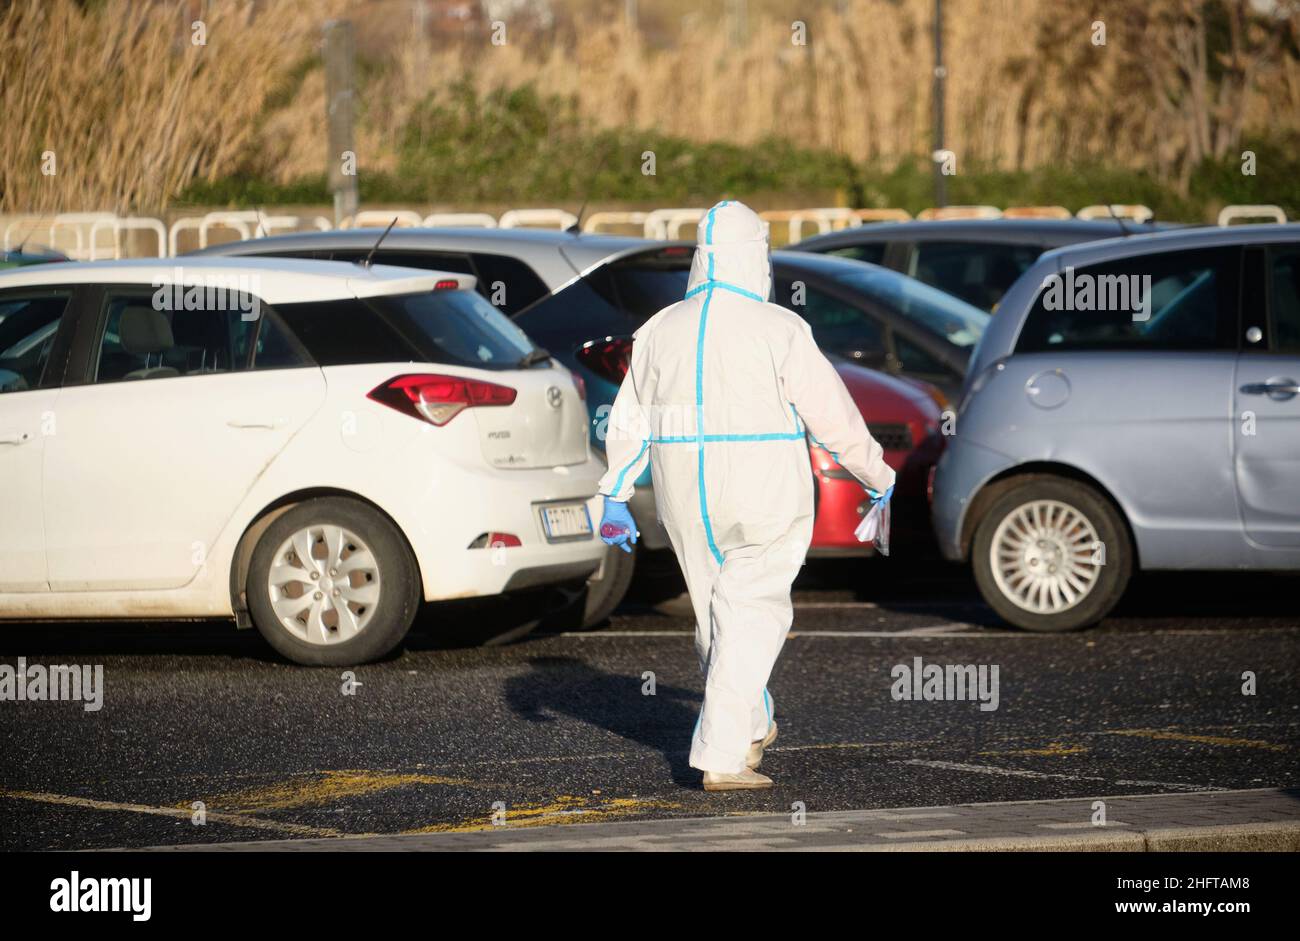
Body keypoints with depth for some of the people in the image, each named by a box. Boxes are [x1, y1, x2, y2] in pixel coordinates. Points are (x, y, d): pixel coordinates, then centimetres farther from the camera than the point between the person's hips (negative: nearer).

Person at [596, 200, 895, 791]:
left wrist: (616, 499, 10)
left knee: (716, 614, 20)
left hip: (688, 499, 5)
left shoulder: (661, 331, 2)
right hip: (765, 499, -5)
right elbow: (832, 416, -9)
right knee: (749, 620, -2)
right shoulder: (778, 331, -11)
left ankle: (751, 728, 36)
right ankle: (722, 758, -9)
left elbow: (628, 424, 4)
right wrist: (877, 476, 4)